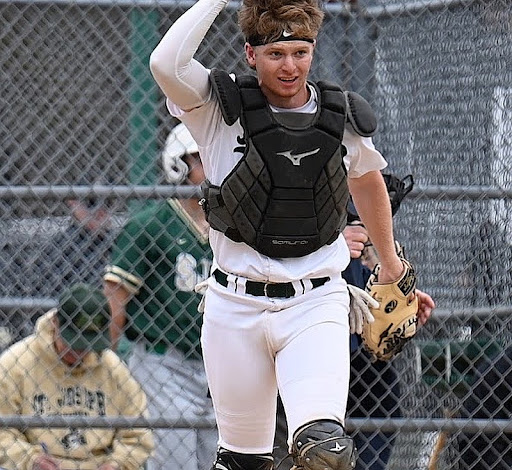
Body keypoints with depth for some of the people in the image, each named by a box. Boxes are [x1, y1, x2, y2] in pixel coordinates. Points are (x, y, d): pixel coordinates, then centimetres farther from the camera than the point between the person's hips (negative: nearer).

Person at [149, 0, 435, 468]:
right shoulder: (220, 109, -5)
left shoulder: (346, 118, 3)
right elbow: (166, 63, -26)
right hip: (236, 305, -1)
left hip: (316, 304, 1)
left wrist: (390, 264, 35)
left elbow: (367, 181, 24)